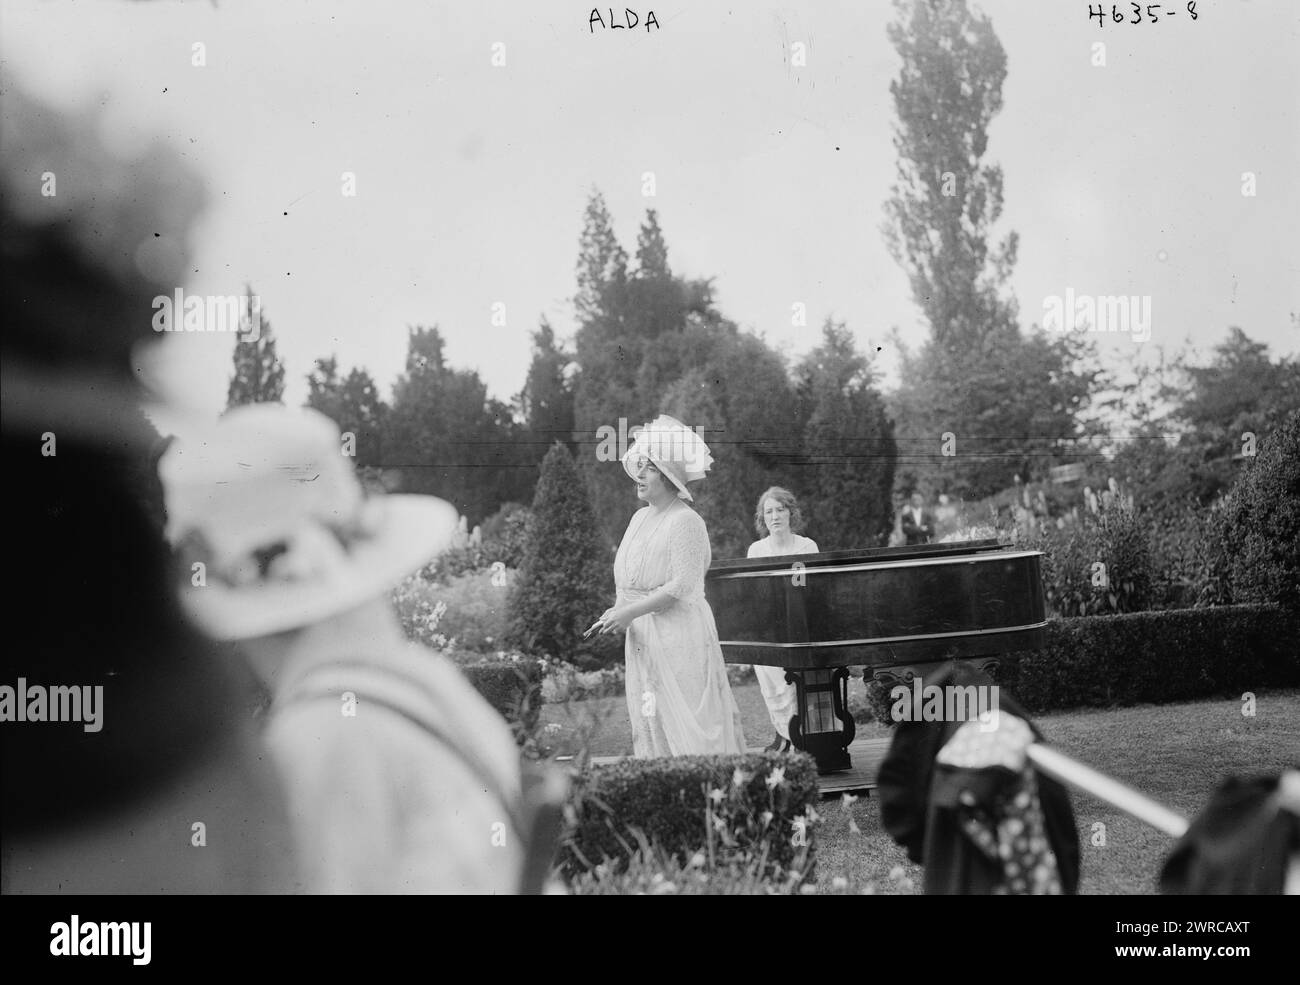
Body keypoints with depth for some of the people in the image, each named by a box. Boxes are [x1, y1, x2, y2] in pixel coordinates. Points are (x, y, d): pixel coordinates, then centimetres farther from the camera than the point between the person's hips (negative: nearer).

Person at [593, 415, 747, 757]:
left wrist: (630, 612, -17)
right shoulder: (641, 517, 14)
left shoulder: (685, 521, -12)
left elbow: (681, 586, -17)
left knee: (686, 725, -6)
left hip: (679, 637, -8)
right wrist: (618, 612, 5)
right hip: (642, 639, 8)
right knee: (648, 724, 6)